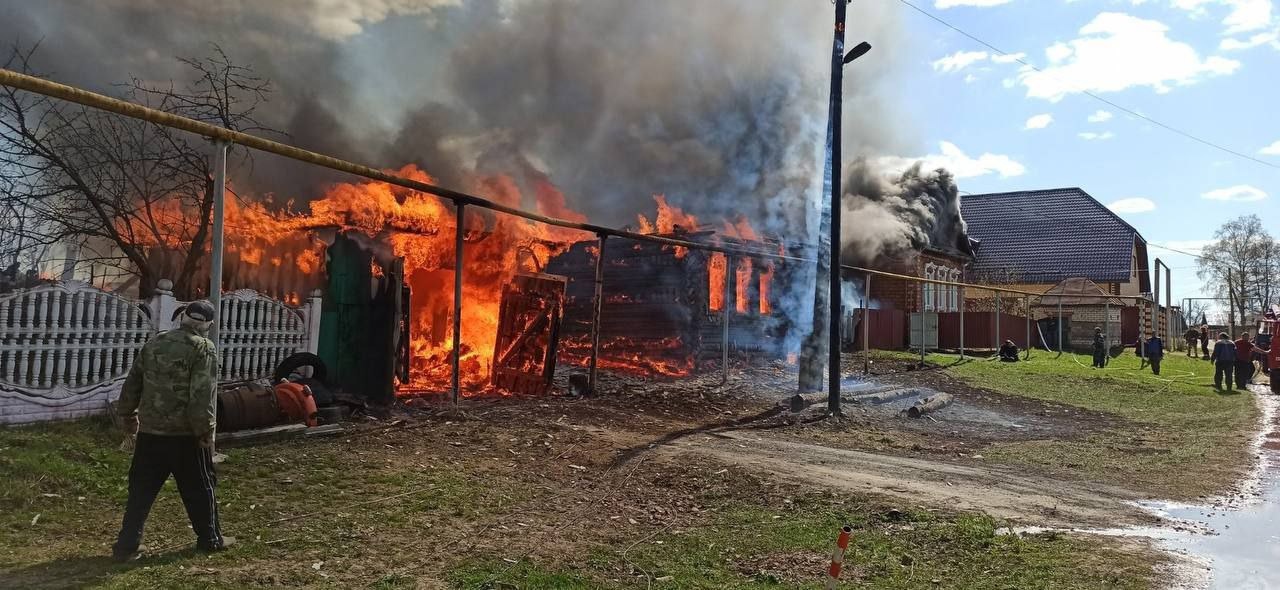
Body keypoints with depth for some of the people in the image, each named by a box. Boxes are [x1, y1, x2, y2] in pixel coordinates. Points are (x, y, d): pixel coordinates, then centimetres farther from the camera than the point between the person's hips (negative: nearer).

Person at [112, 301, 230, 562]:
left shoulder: (154, 343, 9)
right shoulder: (204, 348, -11)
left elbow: (132, 383, 15)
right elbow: (203, 396, -19)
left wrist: (129, 415, 27)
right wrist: (206, 432, -13)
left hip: (150, 432, 5)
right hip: (185, 434, -5)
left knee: (141, 490, 13)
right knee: (199, 488, 9)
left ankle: (127, 545, 13)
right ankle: (210, 538, 21)